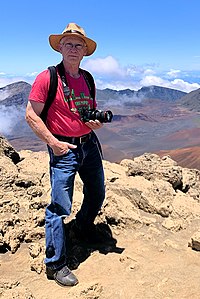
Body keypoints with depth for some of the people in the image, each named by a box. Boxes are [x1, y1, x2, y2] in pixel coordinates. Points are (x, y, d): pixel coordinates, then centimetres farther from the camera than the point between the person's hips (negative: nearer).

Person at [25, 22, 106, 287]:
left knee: (97, 193, 21)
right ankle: (55, 265, 13)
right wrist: (53, 143, -16)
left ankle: (84, 228, 51)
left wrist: (97, 122, -2)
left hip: (90, 143, 7)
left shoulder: (87, 79, 9)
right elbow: (31, 115, -10)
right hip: (64, 148, -7)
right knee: (60, 206, -5)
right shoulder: (47, 77, -9)